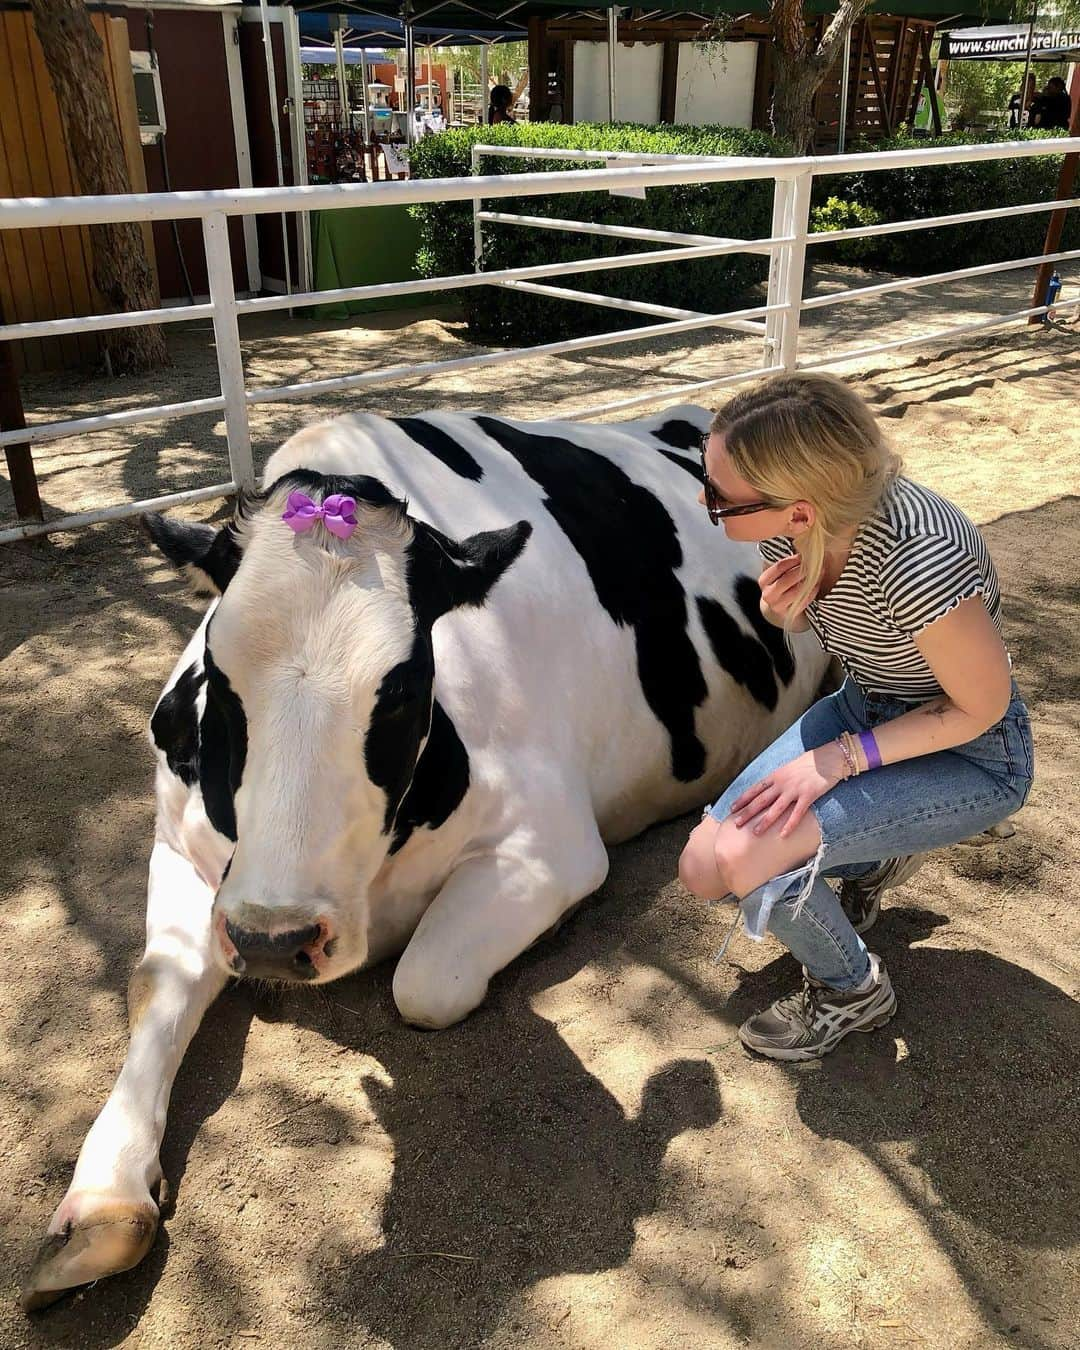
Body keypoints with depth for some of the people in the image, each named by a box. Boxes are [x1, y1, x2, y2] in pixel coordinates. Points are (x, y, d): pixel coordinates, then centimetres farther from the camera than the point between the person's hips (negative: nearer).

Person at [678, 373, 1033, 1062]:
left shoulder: (914, 556, -37)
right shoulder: (791, 525, -16)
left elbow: (982, 707, -22)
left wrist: (840, 758, -24)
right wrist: (779, 603, -17)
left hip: (970, 753, -7)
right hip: (865, 706, 7)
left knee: (745, 862, -24)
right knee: (703, 869, -1)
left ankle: (853, 991, 6)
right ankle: (878, 858, 23)